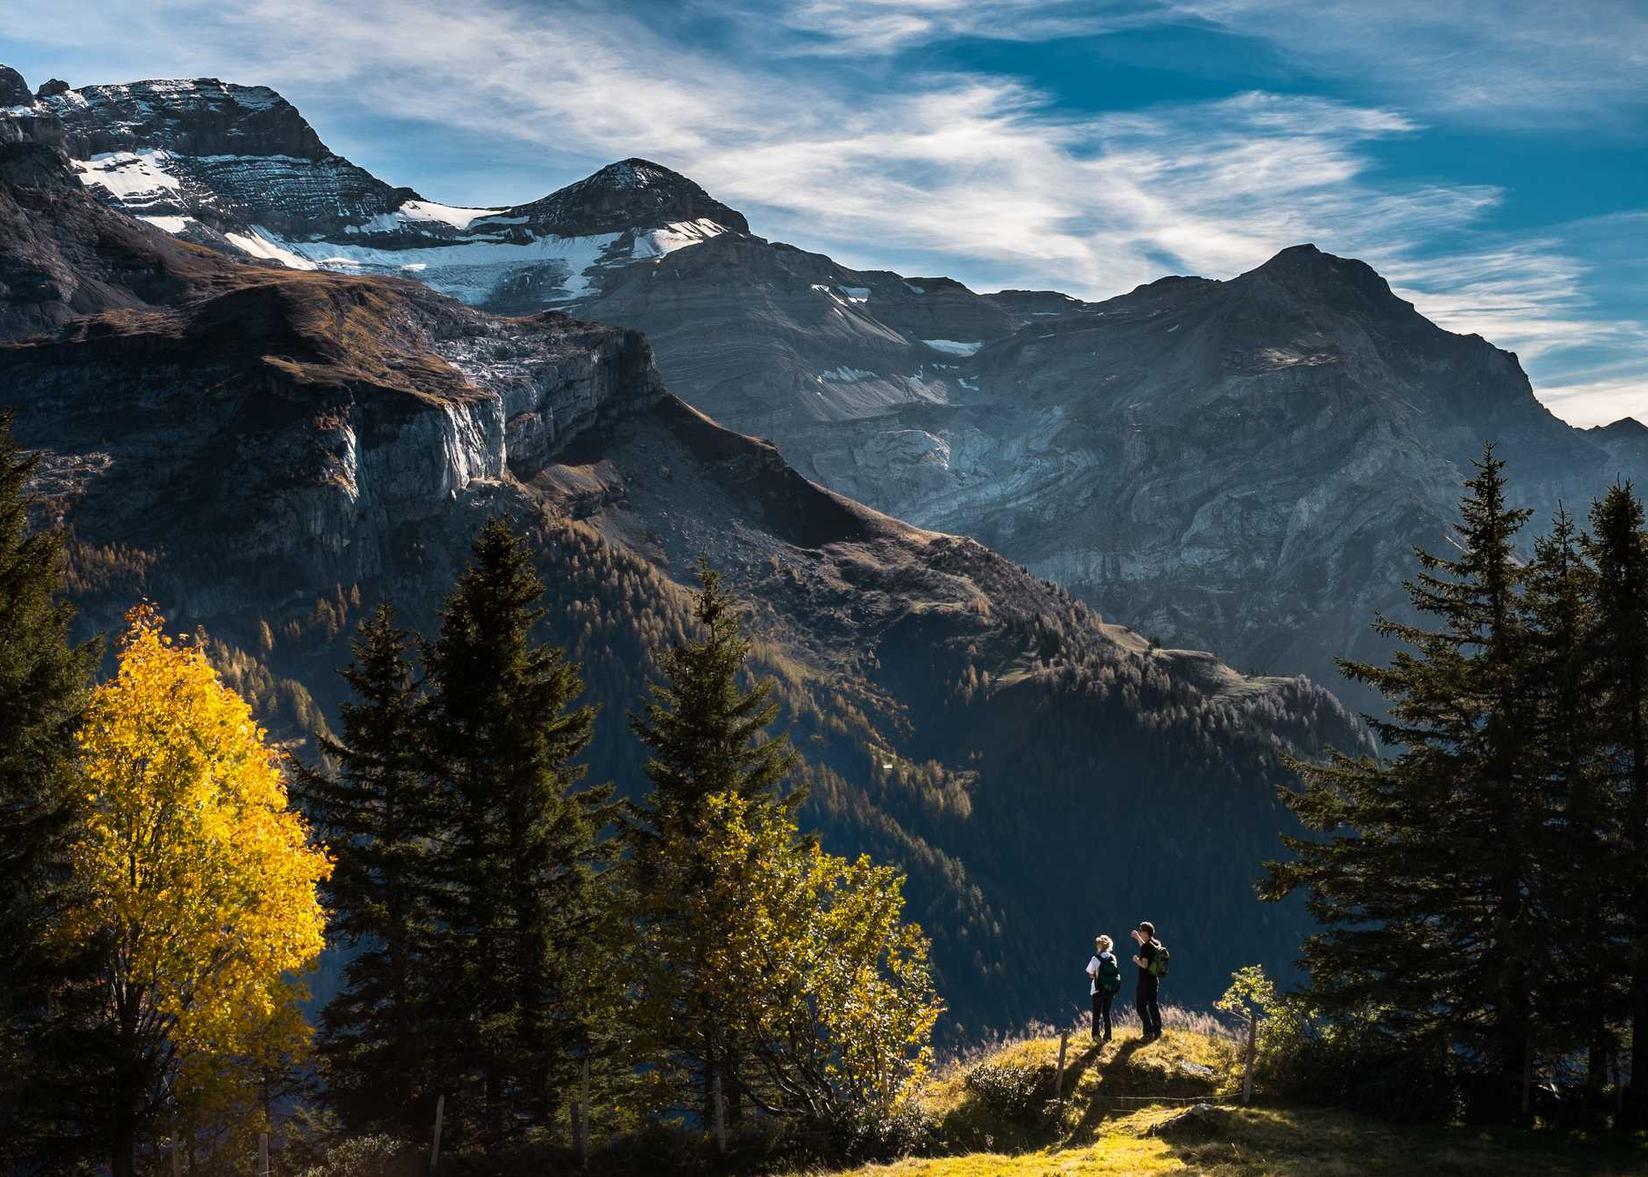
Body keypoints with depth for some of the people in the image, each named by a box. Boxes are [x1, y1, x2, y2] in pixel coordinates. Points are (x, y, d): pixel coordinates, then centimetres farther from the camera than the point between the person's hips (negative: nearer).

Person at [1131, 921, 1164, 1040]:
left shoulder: (1146, 947, -18)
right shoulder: (1157, 944, 7)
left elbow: (1144, 965, -23)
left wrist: (1136, 960, -6)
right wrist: (1138, 938, 30)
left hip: (1145, 980, -8)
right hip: (1155, 980, 8)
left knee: (1142, 1007, -3)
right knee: (1153, 1005, 15)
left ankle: (1149, 1032, -11)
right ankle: (1157, 1031, 17)